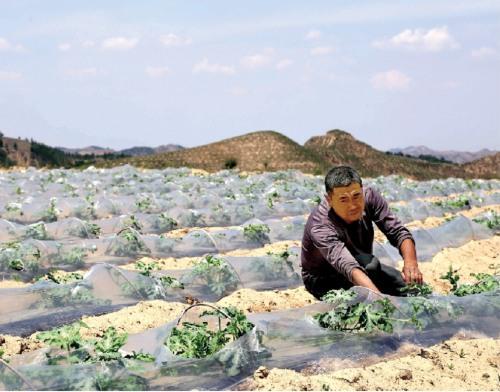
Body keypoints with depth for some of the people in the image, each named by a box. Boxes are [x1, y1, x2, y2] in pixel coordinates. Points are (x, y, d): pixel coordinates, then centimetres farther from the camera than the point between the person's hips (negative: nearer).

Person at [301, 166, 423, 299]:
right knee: (370, 264, -34)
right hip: (322, 280, -6)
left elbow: (398, 232, -19)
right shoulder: (320, 227, -37)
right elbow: (350, 268, -51)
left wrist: (411, 262, -40)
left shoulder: (369, 197, -20)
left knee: (416, 283, -10)